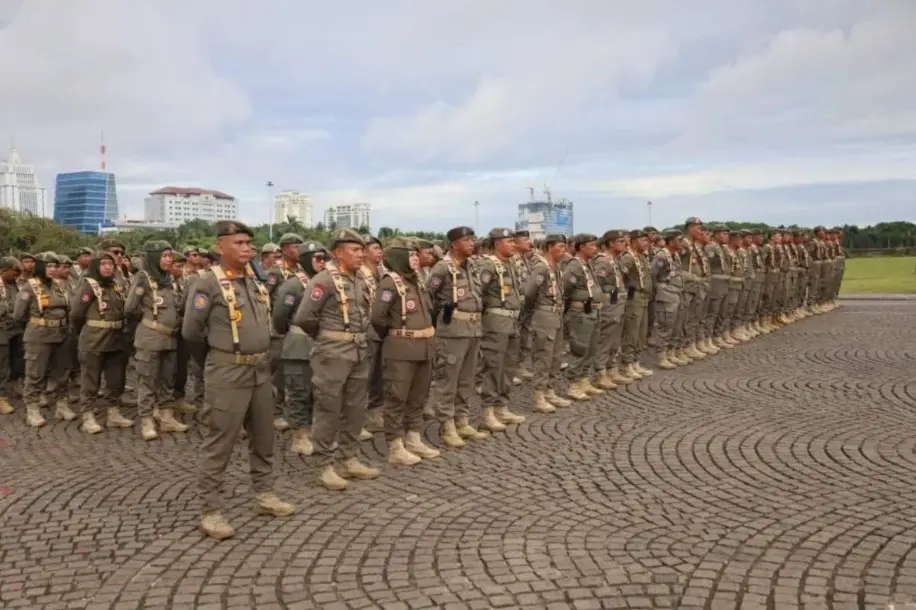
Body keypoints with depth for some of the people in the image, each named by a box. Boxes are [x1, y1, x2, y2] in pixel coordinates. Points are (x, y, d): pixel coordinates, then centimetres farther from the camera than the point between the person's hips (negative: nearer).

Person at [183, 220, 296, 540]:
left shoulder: (256, 279, 9)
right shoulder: (208, 282, -13)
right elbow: (191, 331, -9)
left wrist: (262, 356, 17)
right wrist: (214, 360, 4)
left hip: (261, 369, 7)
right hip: (228, 372, -7)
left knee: (263, 435, 16)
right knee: (218, 442, 0)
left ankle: (264, 494, 30)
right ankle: (210, 510, 9)